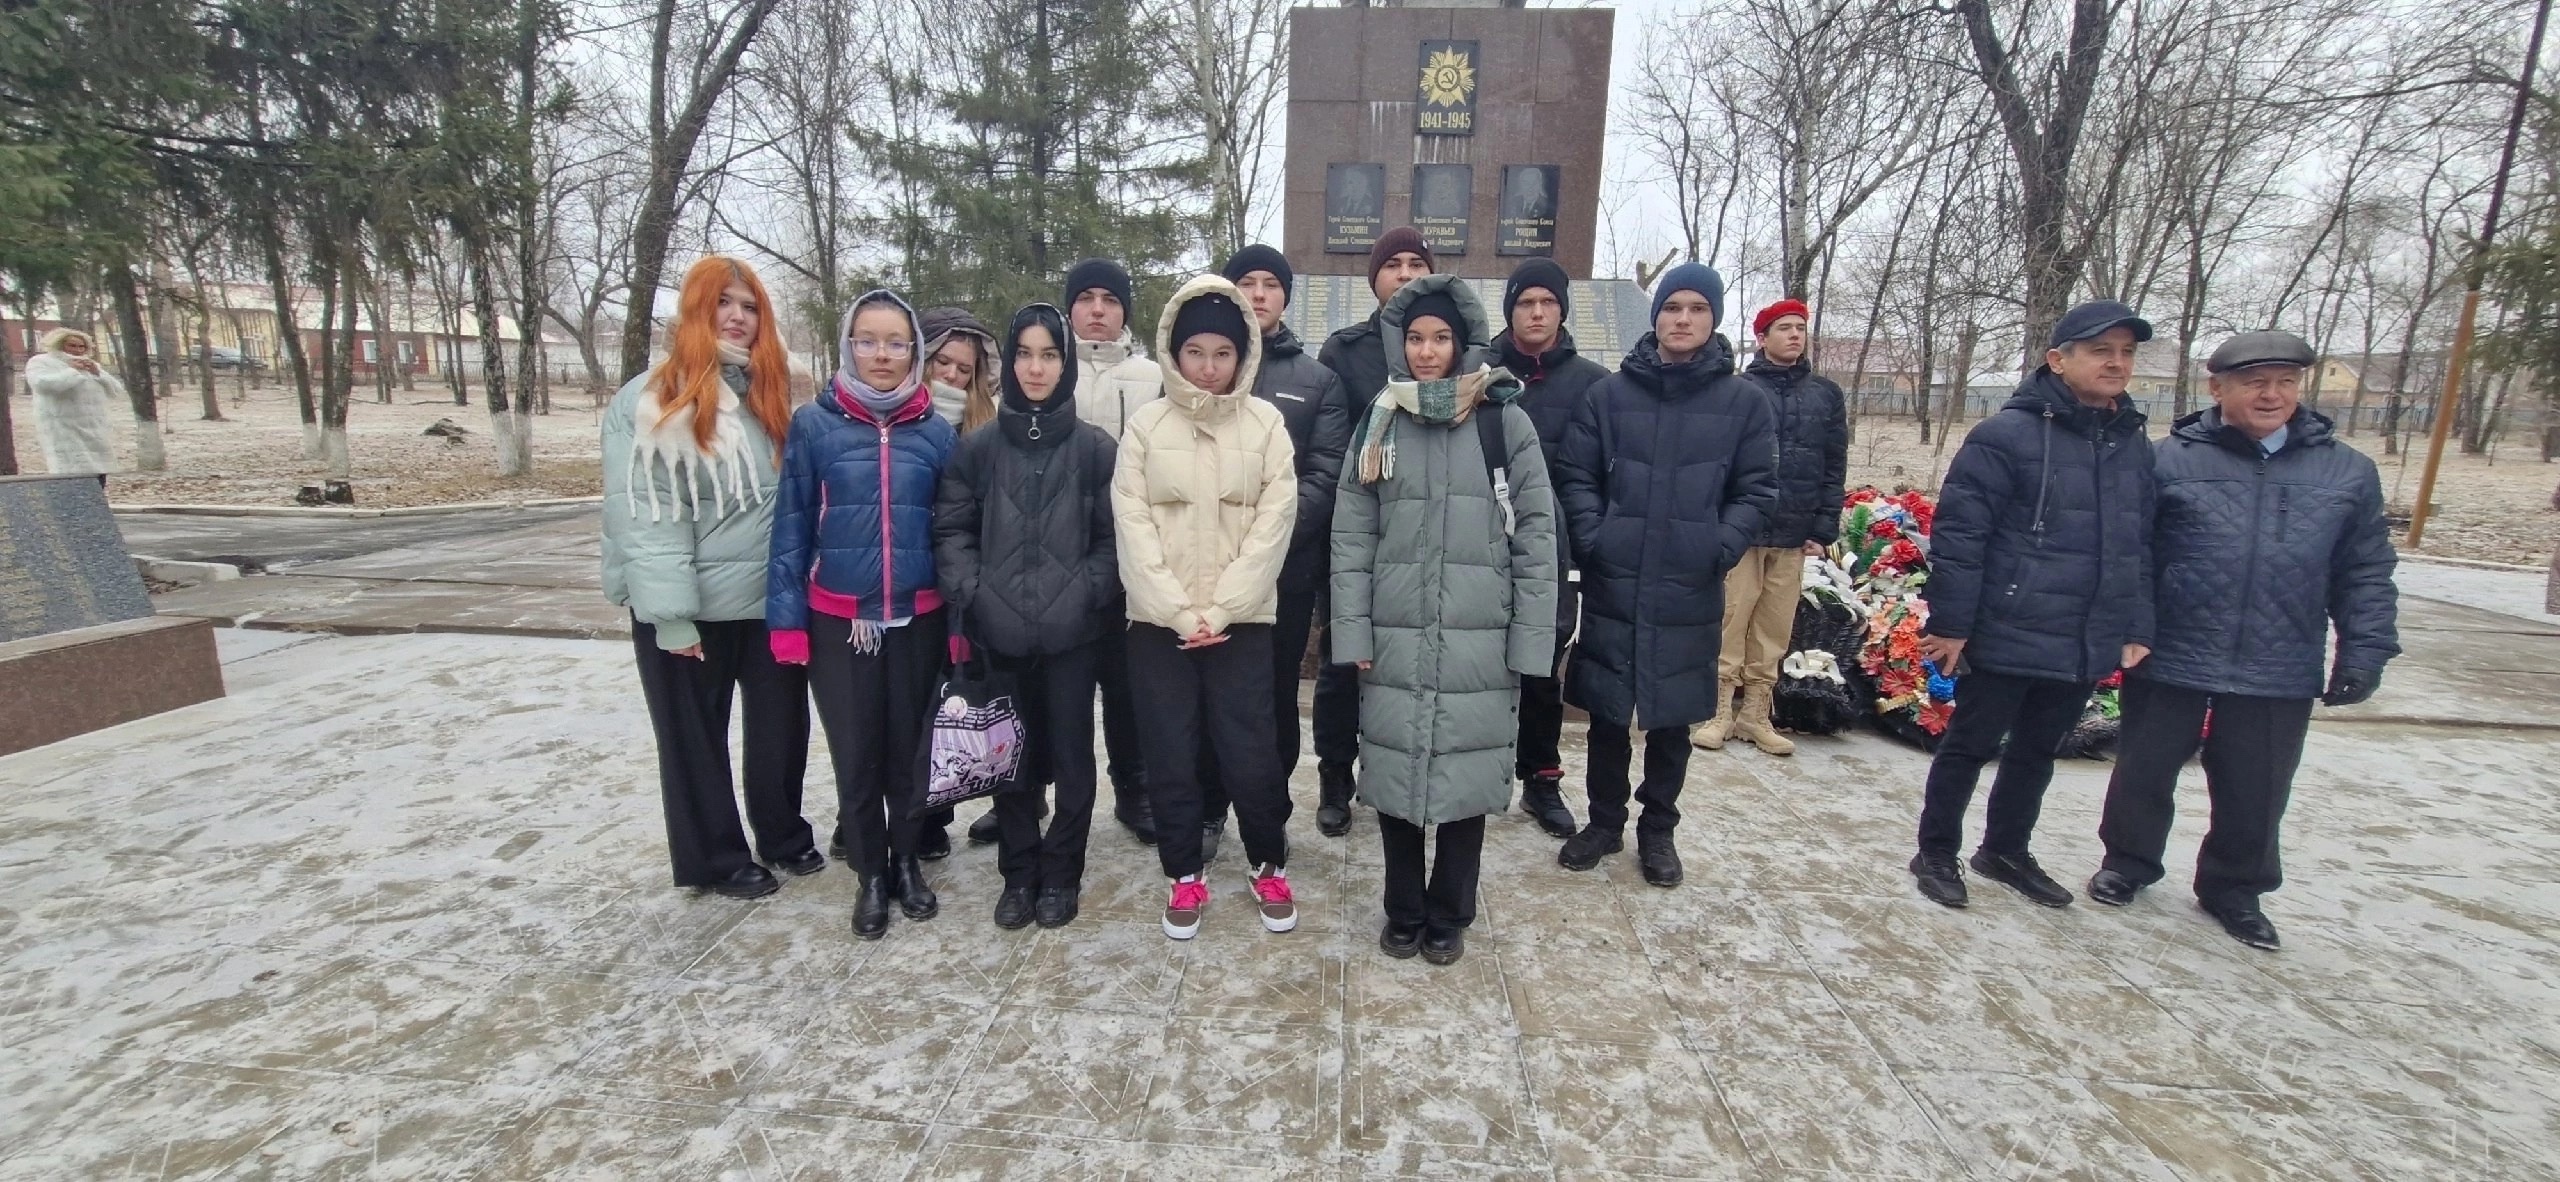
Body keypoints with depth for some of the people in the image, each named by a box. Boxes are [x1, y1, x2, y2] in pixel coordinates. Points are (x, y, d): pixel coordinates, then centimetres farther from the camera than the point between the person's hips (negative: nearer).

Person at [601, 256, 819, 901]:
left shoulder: (774, 393, 6)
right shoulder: (650, 400, -9)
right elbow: (642, 515, -14)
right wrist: (670, 616, -17)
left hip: (773, 599, 5)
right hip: (691, 609, -4)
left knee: (782, 722, 16)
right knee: (696, 735, 11)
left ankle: (783, 833, 37)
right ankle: (714, 857, 29)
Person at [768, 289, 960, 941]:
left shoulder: (938, 432, 1)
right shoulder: (813, 424, -3)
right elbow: (792, 526, -1)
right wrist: (786, 617, -5)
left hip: (918, 619, 1)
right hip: (837, 621, -1)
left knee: (910, 747, 12)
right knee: (855, 754, 8)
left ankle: (908, 861, 32)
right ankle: (871, 873, 27)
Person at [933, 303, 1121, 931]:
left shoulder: (1094, 447, -1)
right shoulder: (978, 447, 4)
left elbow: (1114, 536, 0)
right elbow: (951, 530, 5)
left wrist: (1084, 593, -12)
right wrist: (972, 594, -7)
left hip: (1073, 634, -1)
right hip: (1000, 634, 2)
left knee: (1071, 755, 8)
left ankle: (1061, 874, 26)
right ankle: (1018, 873, 29)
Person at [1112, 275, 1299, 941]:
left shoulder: (1266, 425, 1)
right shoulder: (1145, 425, 2)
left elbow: (1272, 525, -5)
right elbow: (1133, 526, -4)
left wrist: (1218, 612, -11)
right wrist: (1178, 613, -12)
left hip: (1240, 620, -1)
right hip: (1158, 621, 1)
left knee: (1249, 752, 0)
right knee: (1170, 754, 7)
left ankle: (1269, 867, 24)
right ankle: (1185, 876, 25)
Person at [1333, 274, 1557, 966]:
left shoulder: (1506, 422, 1)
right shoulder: (1379, 424, 7)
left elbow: (1536, 537, 0)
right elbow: (1351, 536, 5)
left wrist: (1531, 641, -4)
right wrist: (1352, 634, -2)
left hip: (1479, 643, -1)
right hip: (1393, 641, 2)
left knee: (1467, 778, 7)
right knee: (1393, 777, 8)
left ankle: (1449, 915, 28)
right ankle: (1403, 911, 30)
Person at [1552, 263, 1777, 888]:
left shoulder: (1745, 400, 3)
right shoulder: (1611, 392, 3)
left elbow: (1757, 490, 3)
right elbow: (1575, 474, 3)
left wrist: (1719, 550, -11)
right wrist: (1592, 541, -10)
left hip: (1689, 594, 0)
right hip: (1611, 586, 0)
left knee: (1671, 720, 12)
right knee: (1607, 716, 11)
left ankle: (1658, 830, 30)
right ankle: (1604, 822, 29)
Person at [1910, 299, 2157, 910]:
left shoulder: (2133, 444, 9)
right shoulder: (2006, 435, -13)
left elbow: (2139, 545, 15)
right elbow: (1957, 534, -15)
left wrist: (2137, 628, 12)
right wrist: (1950, 624, -16)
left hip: (2087, 647, 7)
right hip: (2005, 639, -6)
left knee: (2037, 752, 19)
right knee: (1969, 747, 7)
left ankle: (2006, 850, 36)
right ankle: (1936, 853, 23)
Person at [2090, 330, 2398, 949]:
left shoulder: (2349, 472, 5)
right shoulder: (2171, 459, -4)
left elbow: (2365, 574, 9)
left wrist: (2364, 653, 3)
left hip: (2280, 675, 3)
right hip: (2169, 663, -2)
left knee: (2255, 794, 14)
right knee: (2144, 773, 11)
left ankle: (2235, 889, 34)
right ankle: (2128, 862, 32)